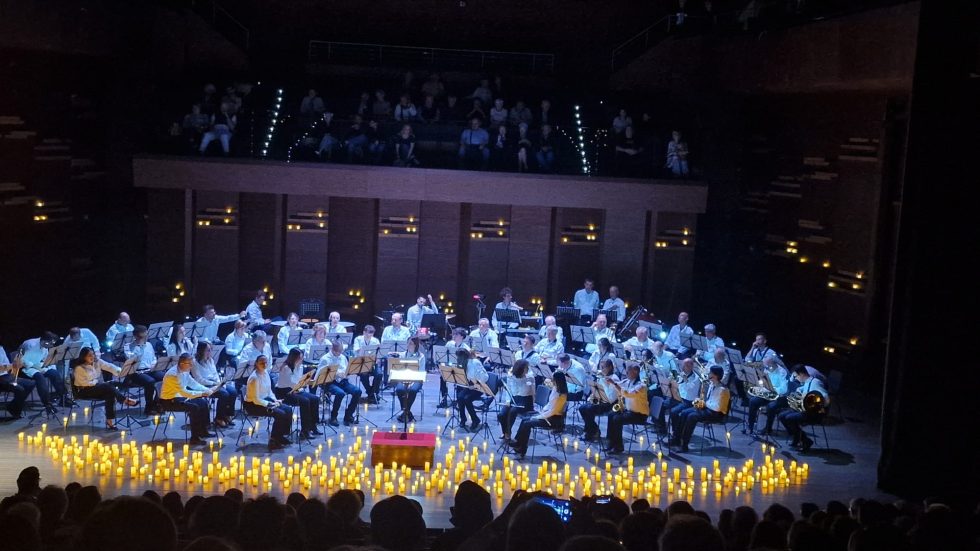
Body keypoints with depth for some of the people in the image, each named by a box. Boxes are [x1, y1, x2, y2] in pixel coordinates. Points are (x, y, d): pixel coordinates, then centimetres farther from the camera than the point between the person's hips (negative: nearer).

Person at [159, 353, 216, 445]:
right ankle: (194, 438, -18)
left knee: (203, 402, 2)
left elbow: (193, 384, 9)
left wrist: (208, 390, -5)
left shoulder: (184, 371, 2)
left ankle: (203, 431, 13)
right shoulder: (173, 374, -27)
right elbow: (184, 392, -31)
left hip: (179, 397, 9)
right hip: (168, 401, -9)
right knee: (194, 407, -25)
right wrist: (202, 394, -29)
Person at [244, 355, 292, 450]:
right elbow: (256, 400, -23)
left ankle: (283, 436, 5)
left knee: (288, 410, -6)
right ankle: (274, 441, -10)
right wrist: (270, 404, -19)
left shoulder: (265, 373, 4)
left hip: (265, 400, 9)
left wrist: (275, 400, -2)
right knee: (280, 414, -23)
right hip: (252, 405, -9)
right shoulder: (254, 378, -23)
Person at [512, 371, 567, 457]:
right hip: (548, 415, 10)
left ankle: (520, 448, -4)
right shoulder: (555, 389, 6)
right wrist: (542, 411, 3)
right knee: (524, 420, 3)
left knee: (527, 424, -15)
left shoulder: (560, 395, -22)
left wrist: (538, 417, -15)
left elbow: (552, 412, -22)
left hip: (554, 420, -10)